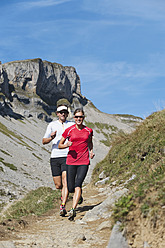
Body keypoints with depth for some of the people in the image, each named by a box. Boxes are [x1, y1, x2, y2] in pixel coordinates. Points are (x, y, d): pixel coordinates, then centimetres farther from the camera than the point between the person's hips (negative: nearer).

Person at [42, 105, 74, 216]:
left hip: (67, 157, -2)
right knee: (58, 185, 6)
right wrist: (51, 137, -12)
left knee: (65, 182, -16)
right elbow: (44, 141, 9)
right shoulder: (52, 125, 10)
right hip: (55, 157, 2)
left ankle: (63, 207, -16)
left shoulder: (72, 125, 8)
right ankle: (64, 193, 40)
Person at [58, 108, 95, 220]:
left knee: (78, 185, -18)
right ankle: (78, 195, 39)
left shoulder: (89, 130, 5)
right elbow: (59, 145, 8)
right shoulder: (69, 130, 0)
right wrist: (66, 145, -13)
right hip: (71, 161, 1)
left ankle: (73, 210, -22)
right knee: (71, 188, 3)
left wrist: (91, 151, 8)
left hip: (84, 162, 0)